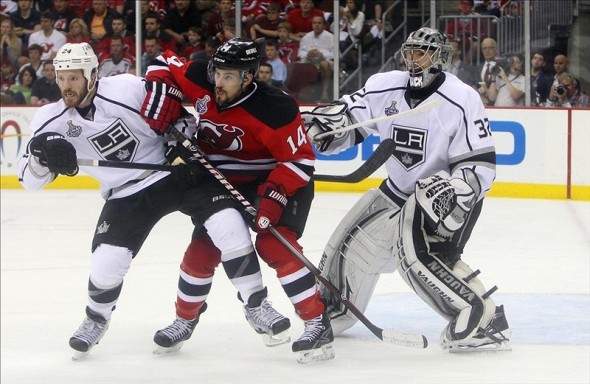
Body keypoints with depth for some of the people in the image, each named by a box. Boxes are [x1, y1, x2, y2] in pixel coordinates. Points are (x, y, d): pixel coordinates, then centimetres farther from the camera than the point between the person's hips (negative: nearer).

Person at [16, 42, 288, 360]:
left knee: (227, 225, -20)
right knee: (107, 261, -11)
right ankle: (96, 319, 22)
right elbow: (30, 180, -4)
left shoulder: (128, 89, -18)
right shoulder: (51, 121, -7)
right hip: (127, 195, 2)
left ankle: (256, 303, -4)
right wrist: (41, 152, -24)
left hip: (177, 172, -2)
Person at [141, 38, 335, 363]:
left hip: (282, 179, -6)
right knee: (203, 249, 5)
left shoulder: (274, 109, -32)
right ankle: (184, 319, 28)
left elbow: (300, 160, -26)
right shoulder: (201, 81, -17)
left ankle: (318, 324, -23)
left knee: (273, 245, -25)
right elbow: (164, 63, -1)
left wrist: (274, 196, -37)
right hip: (224, 180, 6)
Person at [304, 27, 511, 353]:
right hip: (399, 188, 7)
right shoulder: (385, 88, -5)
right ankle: (333, 311, 38)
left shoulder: (462, 100, -21)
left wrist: (453, 189, -37)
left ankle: (482, 319, -24)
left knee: (418, 252, -28)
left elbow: (481, 165, -21)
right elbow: (347, 123, 2)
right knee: (354, 241, 12)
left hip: (445, 194, -7)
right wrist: (324, 121, -21)